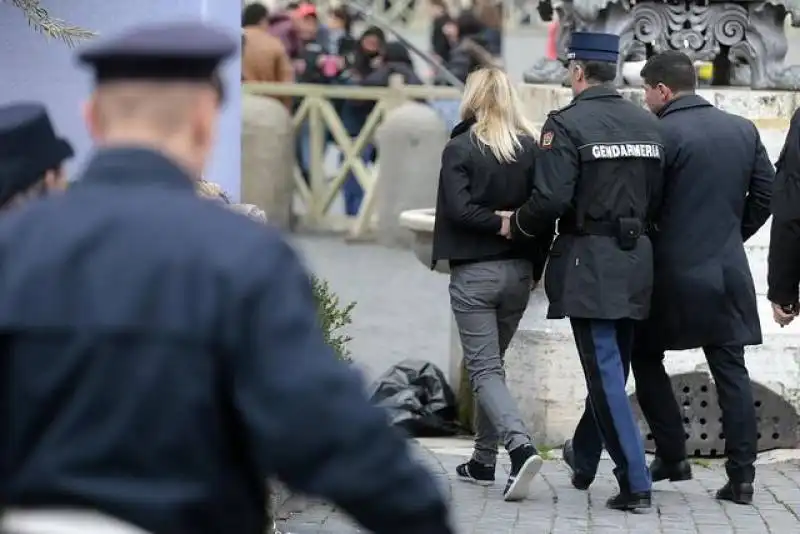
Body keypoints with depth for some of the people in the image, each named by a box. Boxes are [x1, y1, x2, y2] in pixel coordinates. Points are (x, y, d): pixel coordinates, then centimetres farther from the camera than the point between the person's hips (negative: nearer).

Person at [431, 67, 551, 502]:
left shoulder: (460, 148, -8)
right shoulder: (532, 148, 1)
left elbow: (459, 208, -19)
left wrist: (500, 223, -11)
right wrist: (536, 267, 6)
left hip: (473, 272, -4)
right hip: (519, 271, 5)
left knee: (484, 368, -3)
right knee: (491, 362, 18)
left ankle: (521, 447, -24)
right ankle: (484, 461, 23)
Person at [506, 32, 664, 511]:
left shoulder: (567, 124, -12)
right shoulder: (647, 123, 9)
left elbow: (552, 200, -18)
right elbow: (659, 197, 11)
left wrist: (517, 225, 0)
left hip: (590, 264, -6)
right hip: (637, 260, 7)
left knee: (606, 370, -5)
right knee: (612, 367, 17)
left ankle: (636, 484, -9)